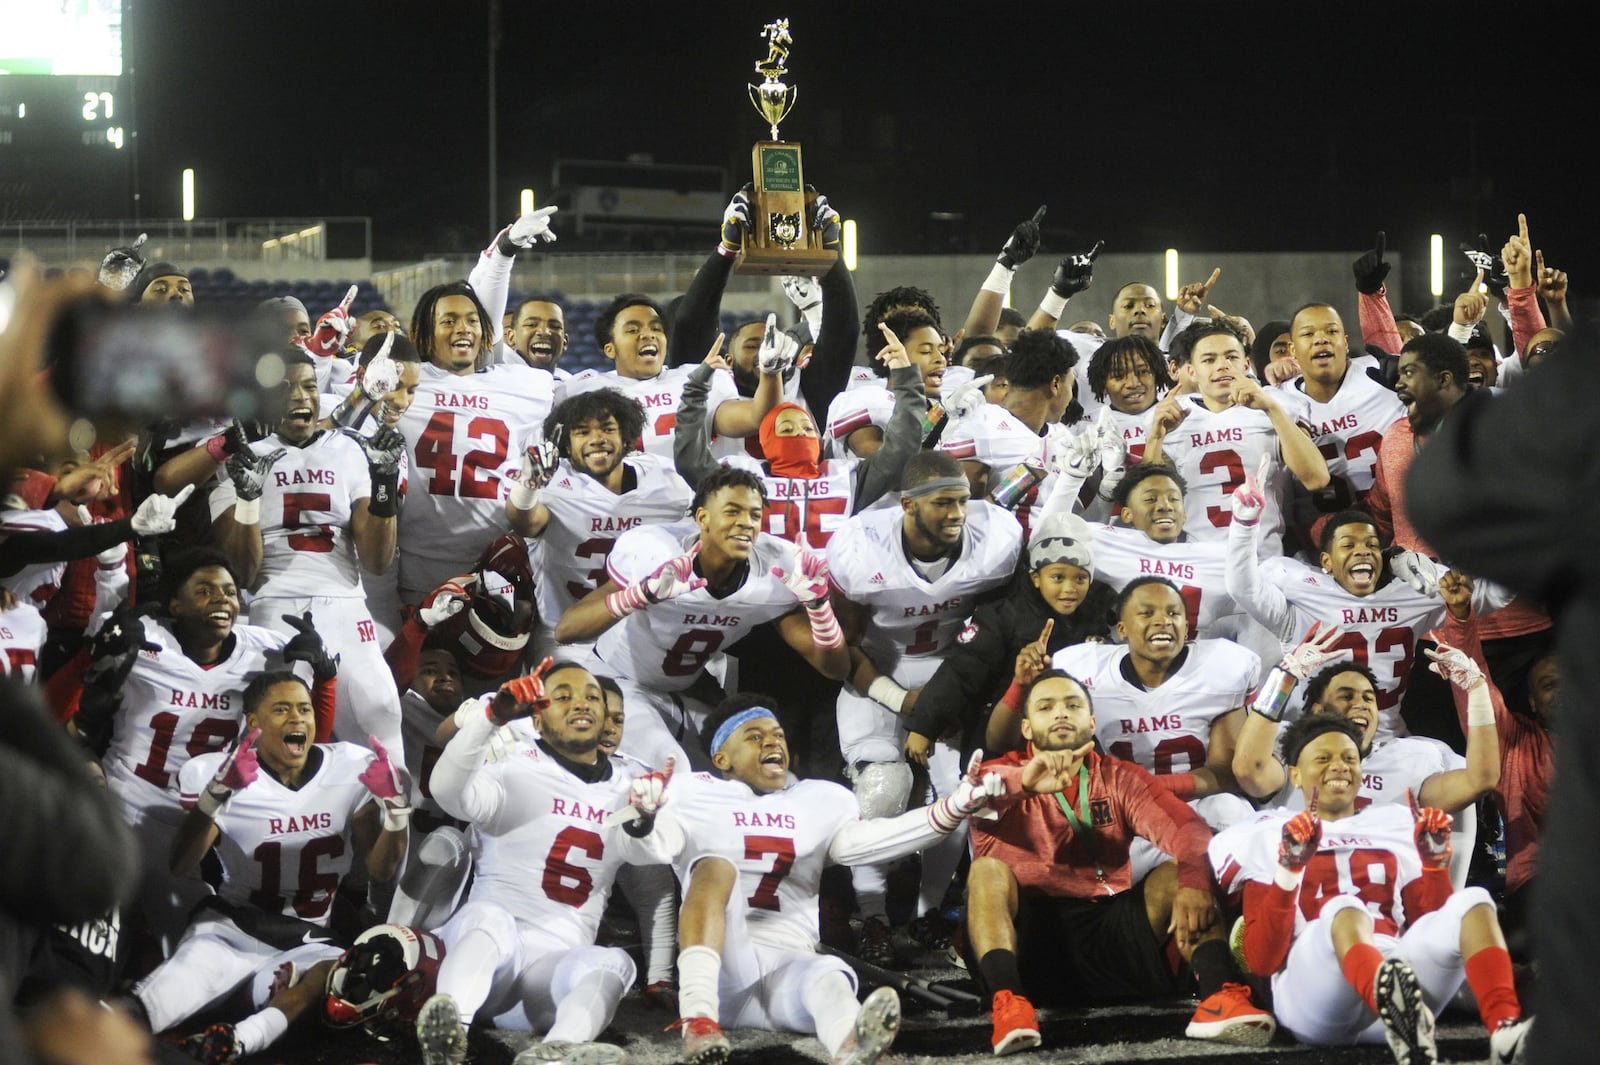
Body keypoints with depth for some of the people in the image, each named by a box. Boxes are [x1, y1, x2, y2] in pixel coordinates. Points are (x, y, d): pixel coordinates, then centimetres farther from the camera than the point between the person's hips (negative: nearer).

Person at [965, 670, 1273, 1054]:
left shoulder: (1120, 778, 14)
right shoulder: (1004, 775, 10)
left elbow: (1184, 828, -4)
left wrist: (1193, 882, -26)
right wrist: (1023, 782, -37)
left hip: (1107, 935, 2)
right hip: (1027, 936, -2)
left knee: (1176, 872, -15)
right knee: (987, 869, -26)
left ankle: (1217, 995, -38)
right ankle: (1007, 1000, -49)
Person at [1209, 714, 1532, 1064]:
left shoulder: (1399, 824, 27)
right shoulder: (1269, 836, 16)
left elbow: (1431, 927, 21)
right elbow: (1261, 961, 3)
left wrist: (1435, 861, 8)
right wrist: (1289, 868, -8)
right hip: (1309, 989, -4)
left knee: (1472, 902, -19)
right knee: (1344, 909, -36)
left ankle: (1506, 1034, -47)